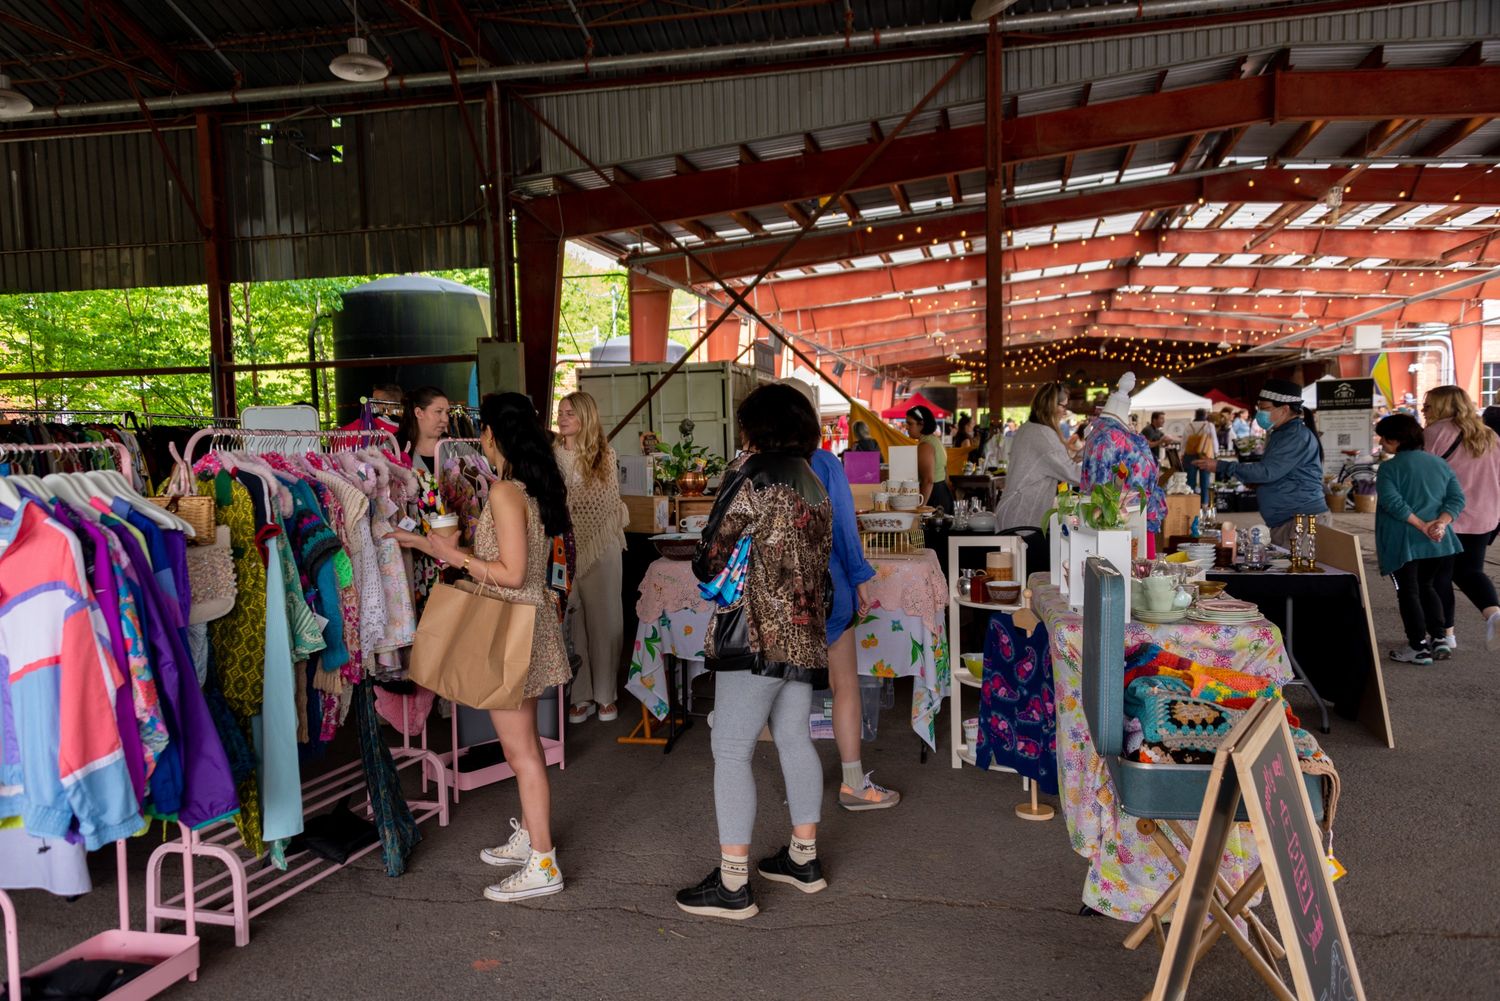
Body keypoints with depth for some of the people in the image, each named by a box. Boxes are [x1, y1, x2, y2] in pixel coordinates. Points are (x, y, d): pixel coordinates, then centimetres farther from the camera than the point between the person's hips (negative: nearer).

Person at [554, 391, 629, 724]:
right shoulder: (550, 456, 2)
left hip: (601, 548, 0)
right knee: (570, 622, 4)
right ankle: (580, 695, 13)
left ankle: (606, 694, 17)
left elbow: (612, 503, 9)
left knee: (604, 620, 6)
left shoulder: (605, 456, 2)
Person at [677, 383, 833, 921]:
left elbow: (710, 557, -11)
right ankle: (803, 857, 28)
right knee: (794, 739, 17)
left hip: (756, 632, -8)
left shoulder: (753, 475, -11)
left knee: (731, 751, -3)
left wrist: (710, 569, 10)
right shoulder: (813, 482, 12)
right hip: (803, 633, 8)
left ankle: (732, 884, 1)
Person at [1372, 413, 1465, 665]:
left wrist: (1422, 526, -17)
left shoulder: (1390, 467, -9)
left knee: (1408, 592, 3)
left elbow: (1392, 502, -21)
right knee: (1427, 587, 21)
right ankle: (1439, 640, 19)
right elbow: (1457, 498, 2)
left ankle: (1419, 647, 2)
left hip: (1403, 542, -6)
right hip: (1437, 542, 6)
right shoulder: (1440, 463, 9)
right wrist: (1441, 523, -10)